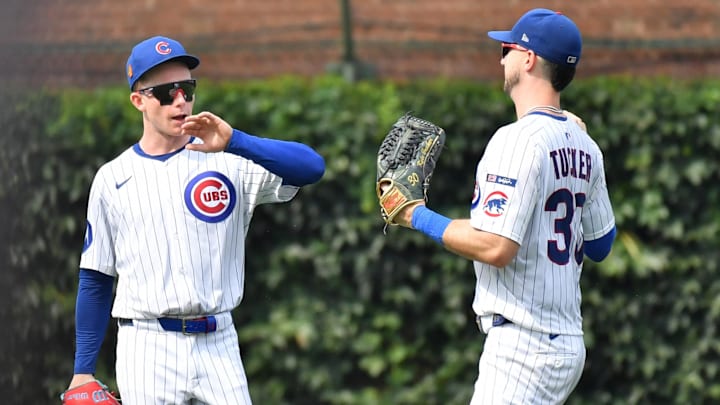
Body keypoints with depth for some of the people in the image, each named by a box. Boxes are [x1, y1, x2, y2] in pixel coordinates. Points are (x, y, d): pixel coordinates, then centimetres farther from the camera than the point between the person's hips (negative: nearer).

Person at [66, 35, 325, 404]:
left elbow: (311, 167, -11)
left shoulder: (228, 162, 4)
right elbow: (95, 279, 9)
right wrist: (83, 370, 6)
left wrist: (234, 142, -24)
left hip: (219, 346, 1)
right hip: (147, 347, -1)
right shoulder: (112, 179, 6)